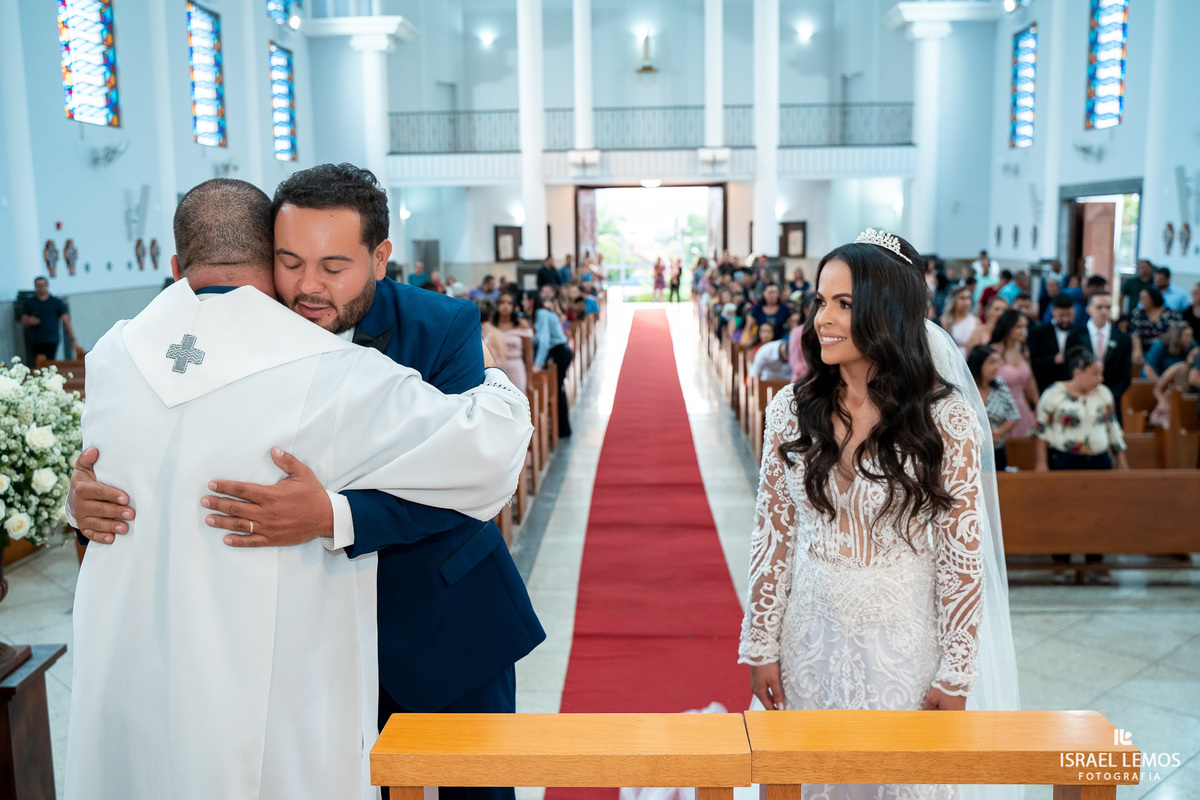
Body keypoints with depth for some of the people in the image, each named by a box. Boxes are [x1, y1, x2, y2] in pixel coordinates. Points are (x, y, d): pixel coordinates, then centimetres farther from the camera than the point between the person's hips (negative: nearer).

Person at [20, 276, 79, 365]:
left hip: (52, 341, -2)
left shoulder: (57, 303, 7)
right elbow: (23, 323, 12)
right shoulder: (29, 303, 11)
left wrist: (73, 340, -6)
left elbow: (66, 322, 2)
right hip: (35, 342, 2)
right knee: (37, 366, -1)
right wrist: (29, 321, -13)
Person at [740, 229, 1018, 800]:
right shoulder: (792, 408, -4)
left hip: (903, 639, -2)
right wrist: (760, 644, 2)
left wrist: (956, 675, -7)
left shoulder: (945, 417, -13)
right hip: (810, 634, 3)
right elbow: (772, 533, 0)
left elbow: (963, 555, -9)